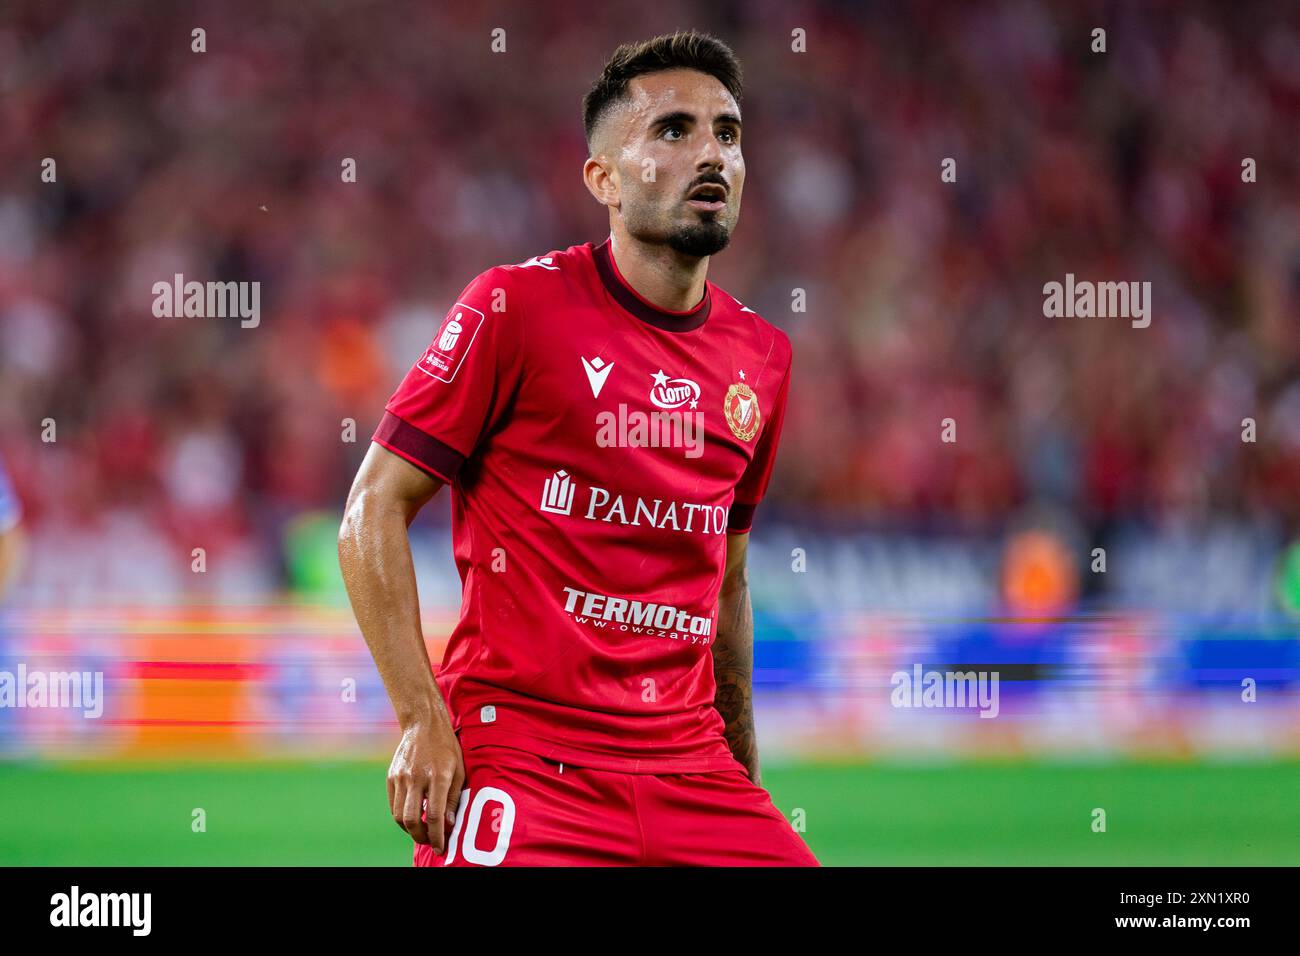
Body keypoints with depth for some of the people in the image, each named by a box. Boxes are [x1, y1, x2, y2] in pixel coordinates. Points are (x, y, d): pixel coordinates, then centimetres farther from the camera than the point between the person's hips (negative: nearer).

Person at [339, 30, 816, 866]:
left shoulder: (762, 358, 12)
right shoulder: (518, 307, -4)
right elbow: (374, 512, -5)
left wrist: (745, 776, 21)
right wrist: (423, 721, -13)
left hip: (688, 765, 5)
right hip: (518, 757, -5)